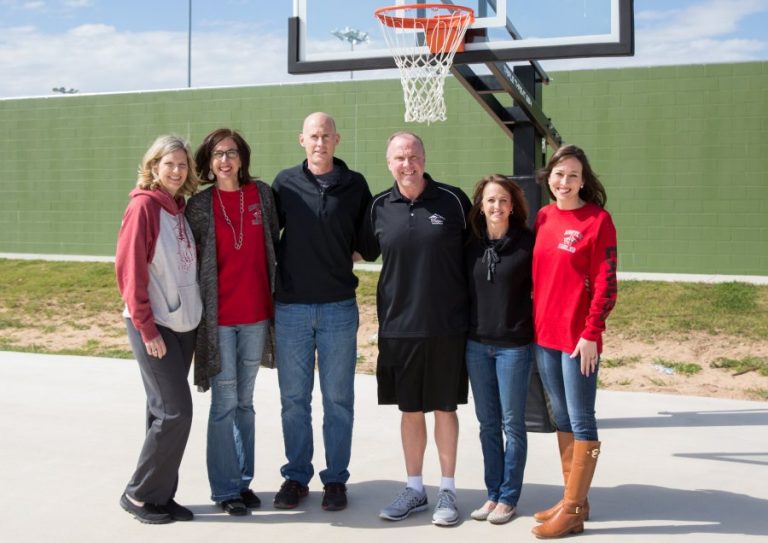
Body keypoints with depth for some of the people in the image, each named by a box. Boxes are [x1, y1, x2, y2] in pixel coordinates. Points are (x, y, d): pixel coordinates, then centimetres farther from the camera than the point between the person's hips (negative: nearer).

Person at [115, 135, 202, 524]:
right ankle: (139, 495, 9)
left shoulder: (181, 208, 11)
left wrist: (196, 313, 8)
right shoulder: (144, 205, -10)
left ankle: (161, 495, 20)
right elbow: (129, 269, -14)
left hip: (184, 324, 7)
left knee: (165, 411, 11)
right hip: (154, 326, -7)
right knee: (175, 412, -7)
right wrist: (147, 328, -15)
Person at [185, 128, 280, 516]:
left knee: (245, 401, 12)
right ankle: (225, 488, 13)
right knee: (225, 403, 2)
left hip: (256, 315, 3)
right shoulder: (199, 205, -3)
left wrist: (275, 297, 11)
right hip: (218, 318, -3)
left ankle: (243, 481, 23)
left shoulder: (262, 193, 3)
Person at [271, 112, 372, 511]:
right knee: (294, 398, 8)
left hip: (339, 308, 0)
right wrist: (275, 278, 5)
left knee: (338, 399, 6)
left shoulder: (355, 185, 3)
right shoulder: (285, 183, 4)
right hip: (291, 308, 1)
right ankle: (296, 475, 22)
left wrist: (349, 254, -1)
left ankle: (336, 478, 19)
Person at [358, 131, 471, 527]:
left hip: (446, 325, -2)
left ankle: (447, 491, 23)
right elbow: (364, 252, 16)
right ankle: (414, 489, 27)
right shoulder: (379, 207, 3)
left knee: (444, 407, 9)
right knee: (409, 409, 12)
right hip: (398, 325, 2)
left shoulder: (453, 200, -3)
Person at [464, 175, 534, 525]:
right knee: (487, 424, 12)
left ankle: (508, 497, 17)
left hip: (514, 345, -4)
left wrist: (537, 331, -6)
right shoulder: (471, 245, 5)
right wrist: (465, 332, 6)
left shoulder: (527, 243, -6)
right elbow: (463, 290, 11)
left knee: (512, 424, 5)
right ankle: (493, 493, 23)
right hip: (477, 345, 4)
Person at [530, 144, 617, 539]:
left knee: (581, 421, 1)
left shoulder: (598, 220, -8)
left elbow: (606, 284, -10)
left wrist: (591, 333, -14)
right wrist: (536, 323, 11)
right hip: (543, 334, 7)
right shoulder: (543, 217, 9)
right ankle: (573, 499, 26)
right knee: (561, 417, 14)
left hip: (577, 336, -7)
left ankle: (573, 511, 9)